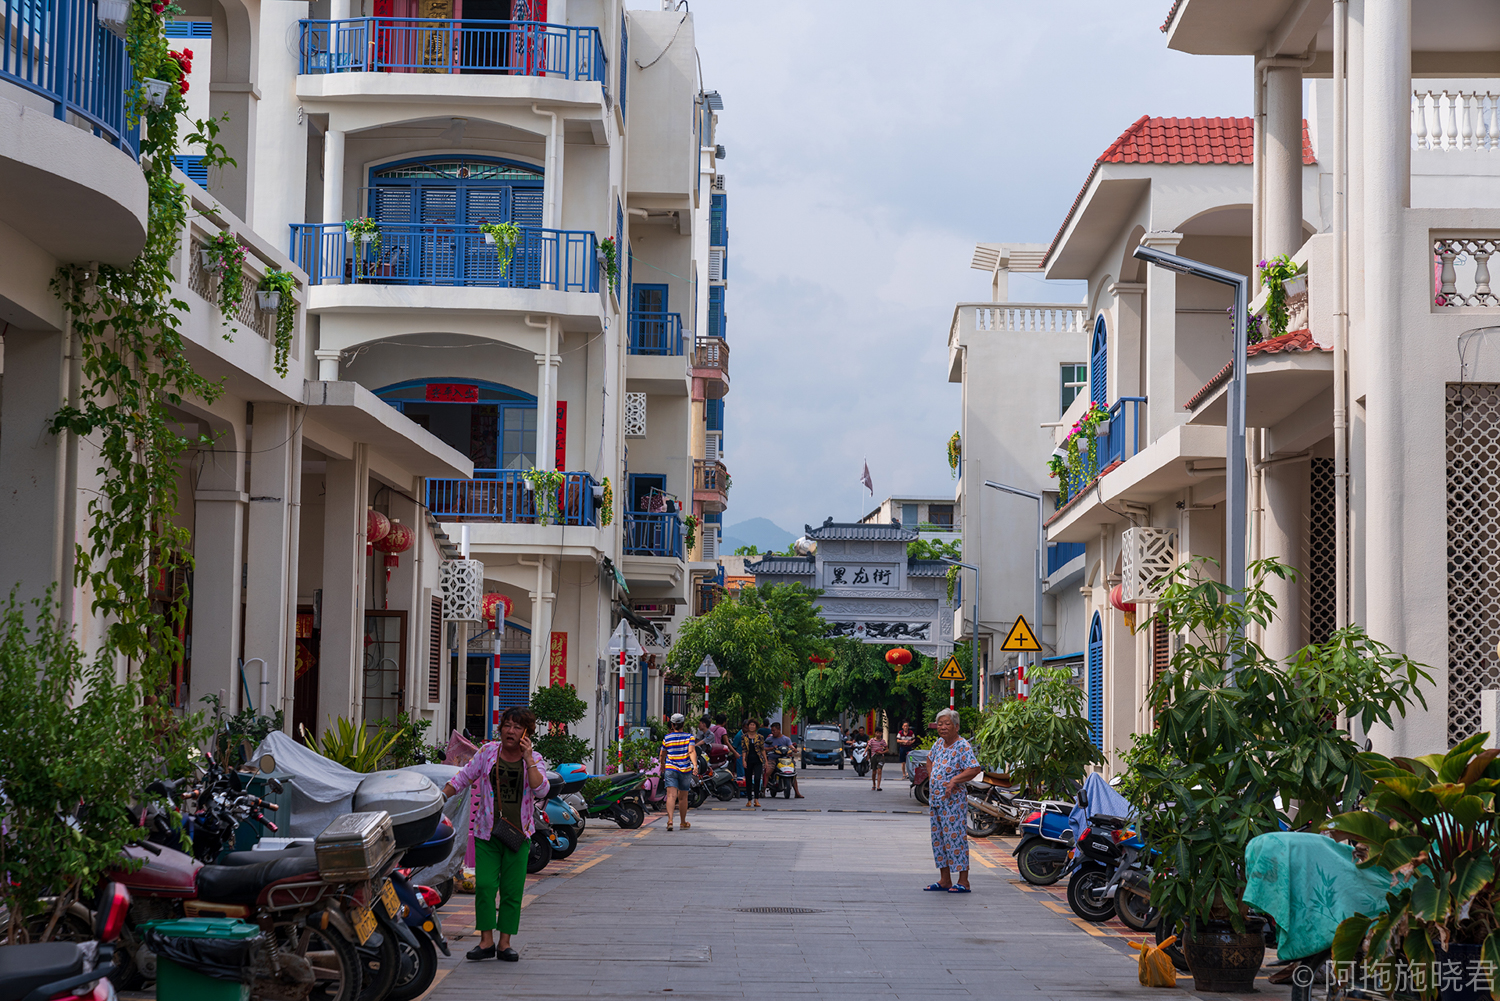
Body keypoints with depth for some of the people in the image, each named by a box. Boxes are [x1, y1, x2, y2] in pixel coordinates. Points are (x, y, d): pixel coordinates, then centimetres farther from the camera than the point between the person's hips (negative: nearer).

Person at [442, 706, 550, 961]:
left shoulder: (534, 760, 2)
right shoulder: (488, 752, 3)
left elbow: (541, 790, -14)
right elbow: (463, 778, 10)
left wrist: (528, 759, -16)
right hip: (487, 832, 0)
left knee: (512, 890, 0)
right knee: (484, 886, -8)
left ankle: (505, 943, 8)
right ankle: (486, 941, 0)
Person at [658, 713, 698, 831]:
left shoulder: (666, 738, 5)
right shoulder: (689, 737, 1)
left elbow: (662, 756, 15)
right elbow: (692, 751, -15)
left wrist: (662, 768, 32)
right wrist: (695, 766, -23)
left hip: (670, 769, 0)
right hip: (685, 770, 0)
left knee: (671, 795, -10)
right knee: (683, 797, 13)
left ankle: (670, 820, -30)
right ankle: (683, 823, 26)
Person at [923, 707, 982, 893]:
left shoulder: (962, 746, -13)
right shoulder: (939, 743, 11)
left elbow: (975, 769, -22)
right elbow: (930, 759, 29)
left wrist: (954, 781, -24)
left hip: (953, 800, -8)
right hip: (936, 799, 8)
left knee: (955, 837, -9)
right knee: (938, 837, 10)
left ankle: (963, 882, -6)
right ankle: (944, 880, 18)